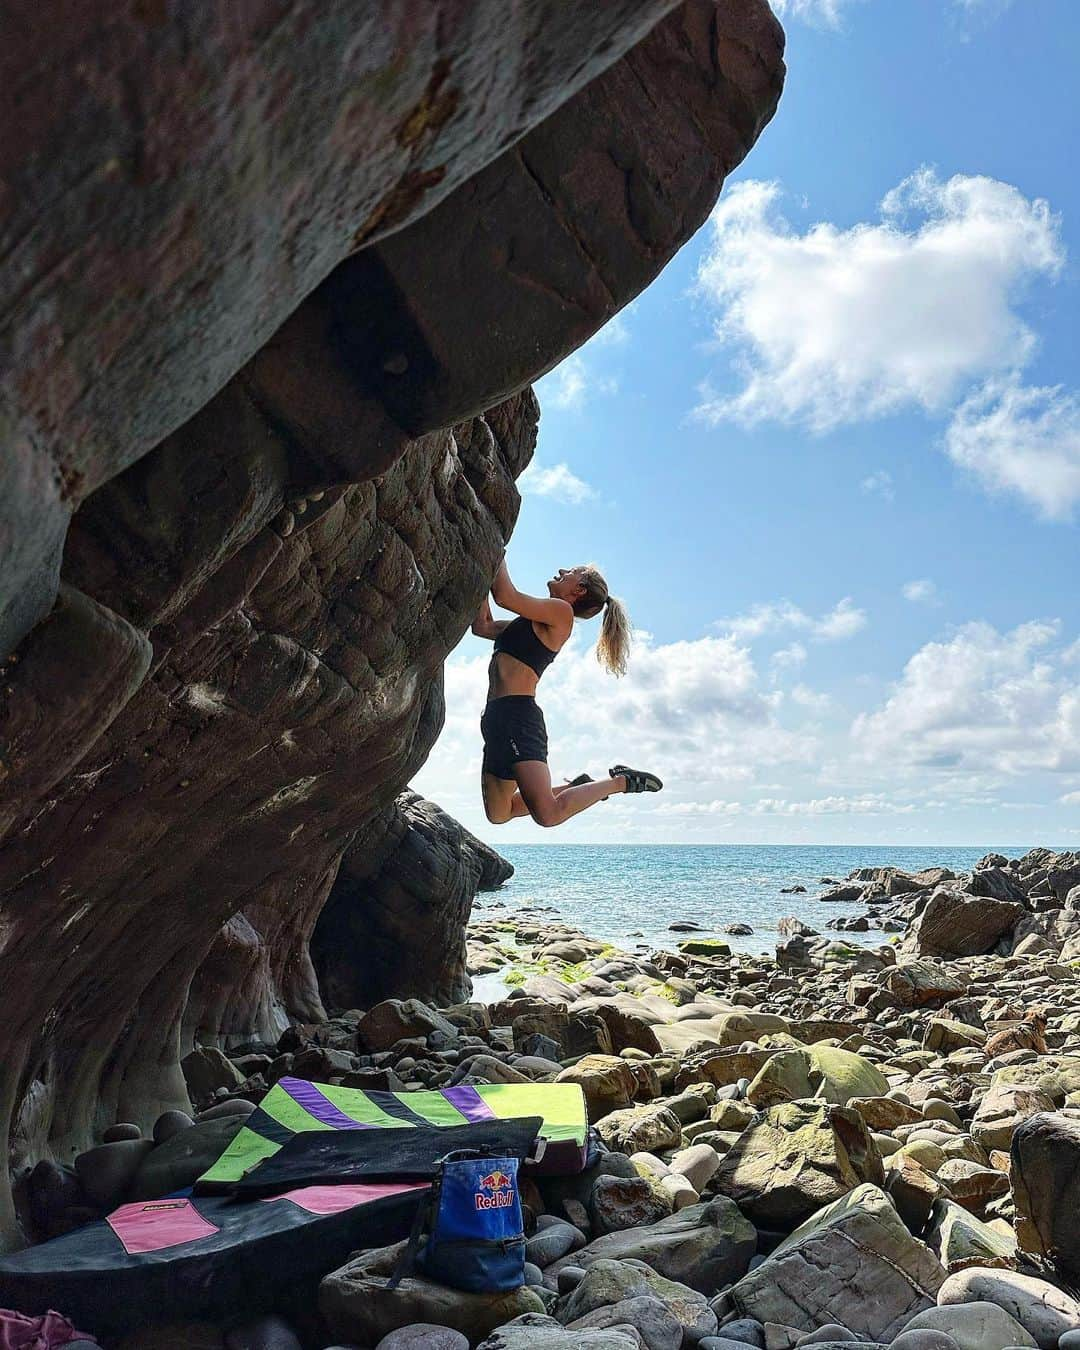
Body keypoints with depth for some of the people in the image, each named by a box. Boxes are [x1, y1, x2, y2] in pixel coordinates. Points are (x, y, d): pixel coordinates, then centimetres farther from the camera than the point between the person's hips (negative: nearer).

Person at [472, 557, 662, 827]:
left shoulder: (561, 612, -5)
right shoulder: (531, 623, 23)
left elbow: (505, 596, -16)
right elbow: (482, 626, 27)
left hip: (517, 716, -10)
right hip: (498, 716, 10)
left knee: (548, 814, -19)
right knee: (498, 814, 15)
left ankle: (620, 782, 2)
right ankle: (577, 787, 24)